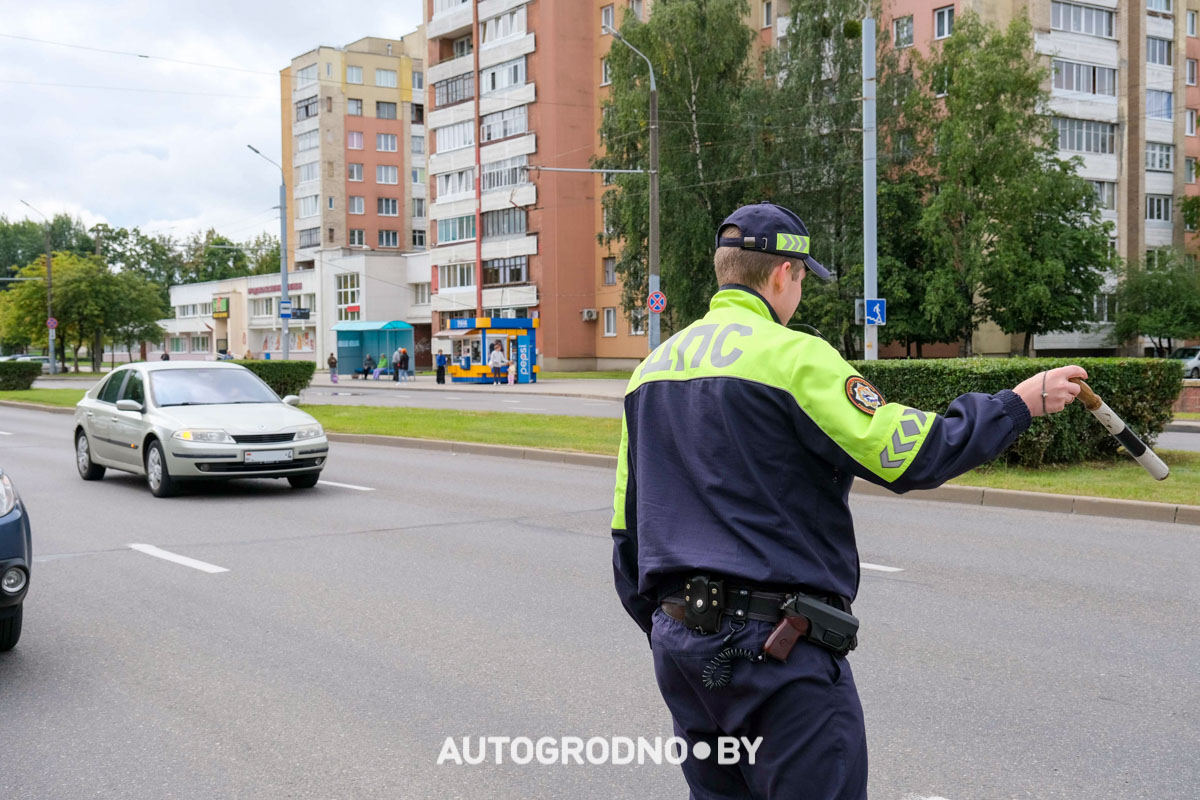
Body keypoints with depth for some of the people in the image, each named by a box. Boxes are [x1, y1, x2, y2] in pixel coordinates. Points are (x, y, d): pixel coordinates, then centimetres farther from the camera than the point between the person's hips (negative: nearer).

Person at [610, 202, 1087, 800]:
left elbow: (628, 526, 16)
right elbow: (907, 454, -15)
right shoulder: (793, 356, -10)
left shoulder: (653, 367, 12)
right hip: (777, 644, -8)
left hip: (678, 641, 8)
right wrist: (1021, 404, -2)